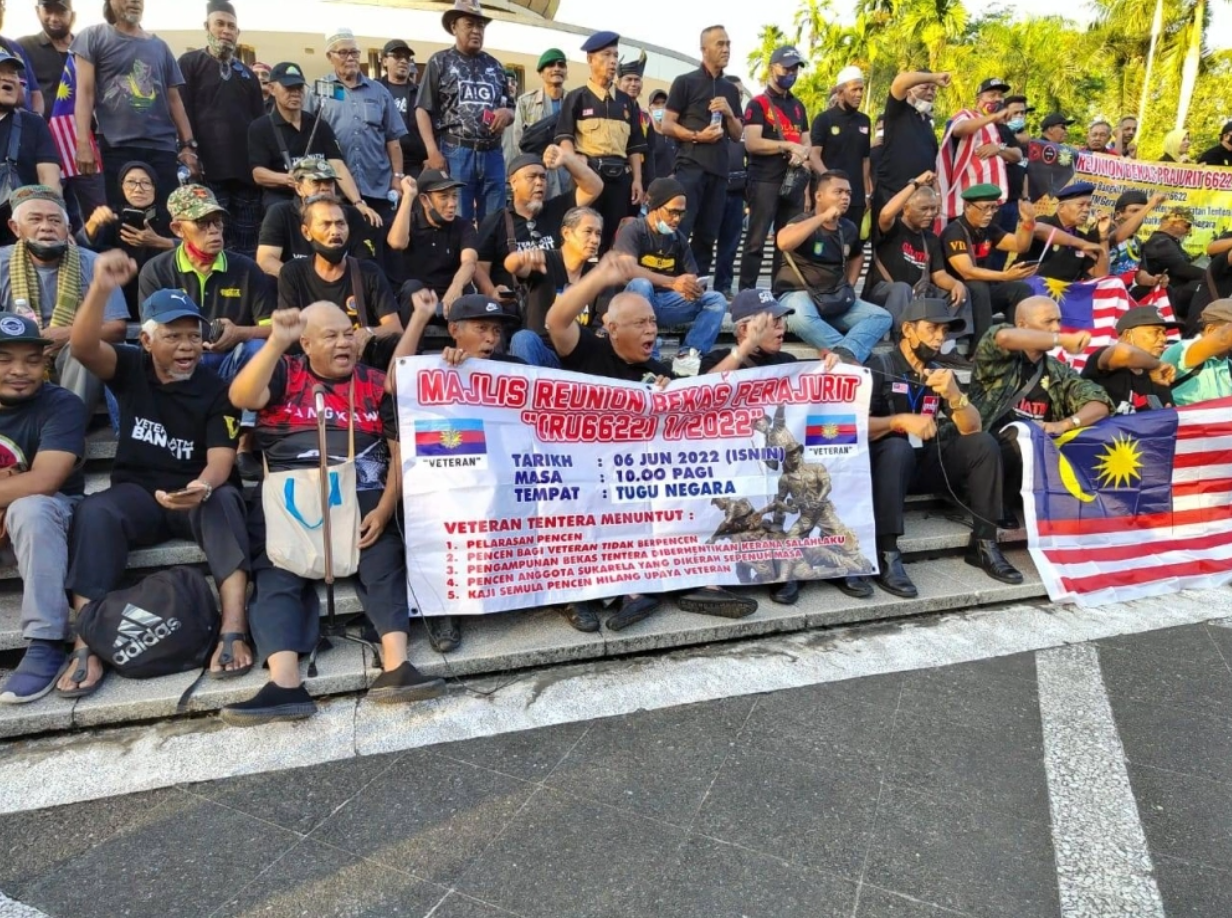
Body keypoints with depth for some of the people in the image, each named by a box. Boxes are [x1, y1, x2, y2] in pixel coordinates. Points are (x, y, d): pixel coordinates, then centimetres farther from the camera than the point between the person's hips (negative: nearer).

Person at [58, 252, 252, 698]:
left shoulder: (215, 389, -3)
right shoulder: (131, 368, 4)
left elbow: (221, 458, -13)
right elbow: (83, 347, -18)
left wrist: (204, 486, -38)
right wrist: (101, 289, -36)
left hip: (198, 496, -1)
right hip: (138, 494, 2)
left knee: (224, 501, -35)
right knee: (94, 512, -31)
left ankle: (234, 632, -43)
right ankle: (86, 646, -31)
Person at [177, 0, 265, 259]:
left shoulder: (247, 73, 24)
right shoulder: (190, 63, 9)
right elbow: (182, 112, 0)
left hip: (247, 171, 5)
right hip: (209, 171, -4)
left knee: (248, 246, 4)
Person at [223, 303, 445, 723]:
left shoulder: (377, 384, 14)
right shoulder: (284, 374, 14)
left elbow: (401, 451, 7)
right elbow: (241, 397, -7)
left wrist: (384, 509, -7)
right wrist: (276, 341, -17)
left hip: (361, 496, 0)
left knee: (385, 562, -23)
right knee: (277, 574, -20)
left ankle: (395, 667, -32)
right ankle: (284, 684, -30)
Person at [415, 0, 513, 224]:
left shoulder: (495, 65, 18)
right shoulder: (440, 62, 6)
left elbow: (510, 107, 24)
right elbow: (423, 110, 1)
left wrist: (507, 113, -2)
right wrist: (433, 152, -11)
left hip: (492, 154, 4)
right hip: (455, 153, -4)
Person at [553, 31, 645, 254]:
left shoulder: (626, 101, 17)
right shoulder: (577, 97, 4)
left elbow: (635, 145, 16)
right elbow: (564, 137, -3)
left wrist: (637, 180, 8)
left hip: (620, 176, 4)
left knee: (616, 236, 6)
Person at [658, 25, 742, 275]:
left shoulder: (731, 90, 19)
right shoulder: (685, 82, 3)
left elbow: (738, 135, 18)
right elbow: (667, 125, -2)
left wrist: (729, 113, -1)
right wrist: (697, 136, -15)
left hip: (719, 168, 5)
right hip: (690, 165, -5)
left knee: (707, 234, 4)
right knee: (680, 230, -13)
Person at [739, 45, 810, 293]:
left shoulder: (798, 106, 19)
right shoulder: (758, 104, -1)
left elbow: (806, 142, 21)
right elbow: (752, 143, -14)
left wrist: (802, 152, -3)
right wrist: (788, 146, -13)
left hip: (793, 181, 6)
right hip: (765, 181, -6)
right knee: (756, 240, -7)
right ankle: (746, 292, -5)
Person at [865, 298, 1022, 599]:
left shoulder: (941, 373, 10)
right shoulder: (879, 367, -6)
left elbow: (973, 428, -2)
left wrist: (954, 395, -21)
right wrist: (901, 420, -29)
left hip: (928, 461, 6)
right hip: (890, 458, -5)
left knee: (984, 443, -13)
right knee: (898, 448, -36)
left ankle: (984, 544, -9)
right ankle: (887, 556, -38)